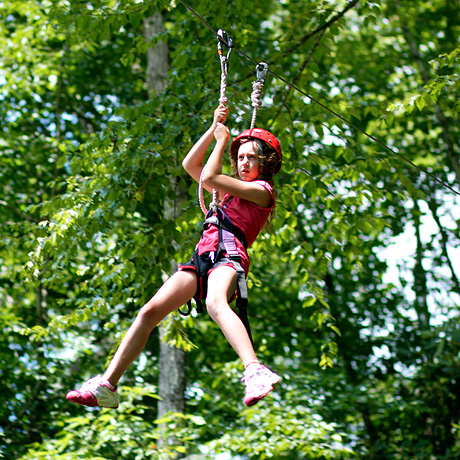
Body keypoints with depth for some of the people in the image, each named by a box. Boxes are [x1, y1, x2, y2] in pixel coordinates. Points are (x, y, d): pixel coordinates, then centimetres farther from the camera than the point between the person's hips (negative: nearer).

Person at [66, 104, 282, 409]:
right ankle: (107, 385, -14)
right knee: (150, 311, -10)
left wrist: (222, 140, 15)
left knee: (215, 303, -41)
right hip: (202, 257, 7)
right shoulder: (232, 190, 32)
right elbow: (190, 165, 33)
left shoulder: (262, 190, 7)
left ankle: (255, 372, -61)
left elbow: (208, 178, 0)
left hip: (228, 254, -7)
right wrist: (214, 128, 28)